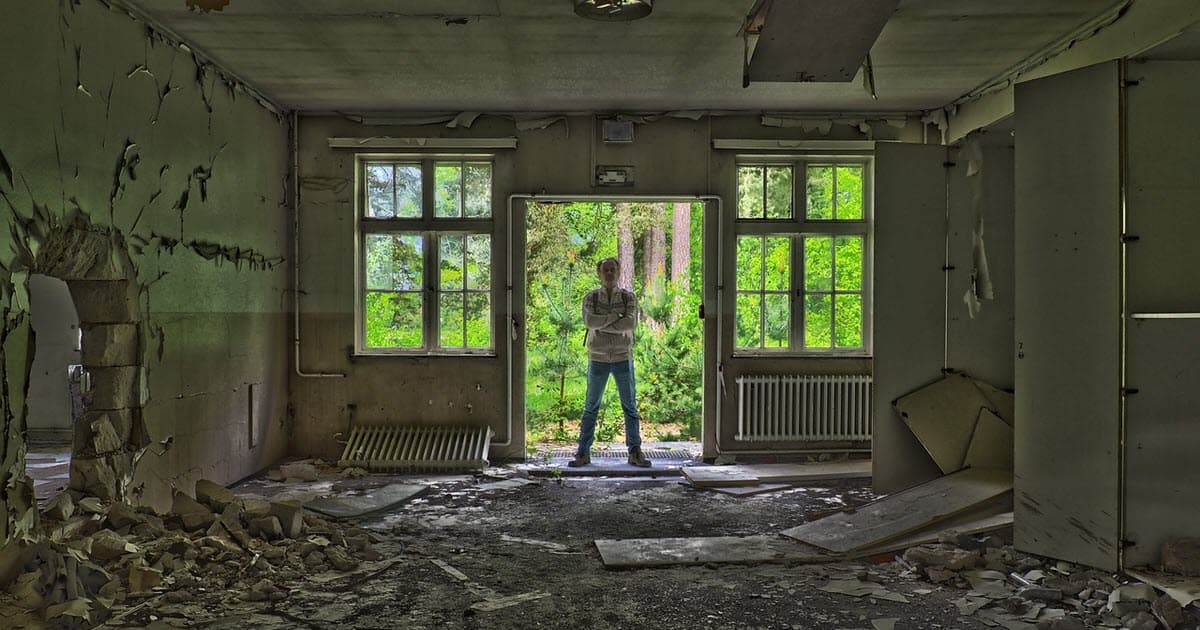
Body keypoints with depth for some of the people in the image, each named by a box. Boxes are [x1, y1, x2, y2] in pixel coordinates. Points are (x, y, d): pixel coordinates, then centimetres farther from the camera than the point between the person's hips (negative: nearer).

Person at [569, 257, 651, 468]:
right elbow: (589, 321, -15)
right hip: (598, 358, 0)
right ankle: (583, 453, 9)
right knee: (591, 407, 3)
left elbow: (631, 323, -14)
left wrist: (602, 324, -14)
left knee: (630, 406, 1)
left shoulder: (629, 297, 3)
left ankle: (635, 452, 8)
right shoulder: (590, 298, 4)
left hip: (623, 358, 0)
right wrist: (615, 316, -15)